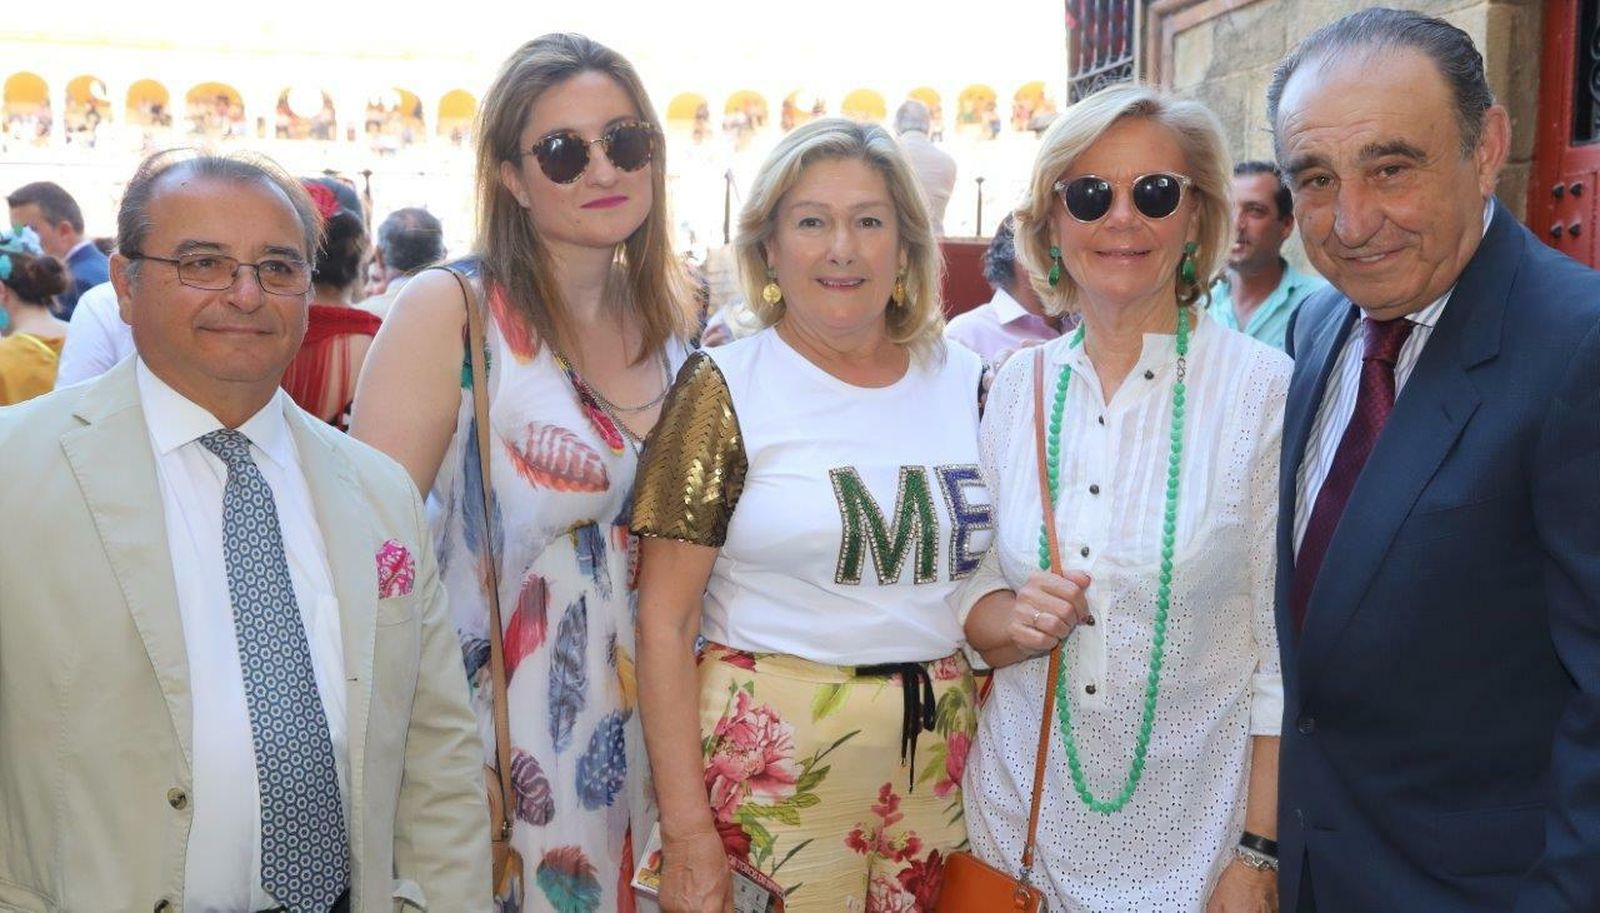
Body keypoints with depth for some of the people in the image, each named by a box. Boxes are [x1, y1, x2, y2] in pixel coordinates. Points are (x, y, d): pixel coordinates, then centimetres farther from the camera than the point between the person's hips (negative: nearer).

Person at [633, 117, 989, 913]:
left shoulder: (966, 383, 5)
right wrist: (687, 831, -12)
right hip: (774, 766, -4)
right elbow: (665, 622, -9)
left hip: (943, 756, 4)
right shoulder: (726, 390, -7)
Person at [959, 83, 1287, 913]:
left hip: (1192, 831, -3)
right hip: (1025, 811, 3)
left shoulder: (1265, 390, -11)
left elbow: (1287, 649, -9)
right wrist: (1017, 621, -14)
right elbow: (974, 603, 7)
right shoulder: (1014, 387, 0)